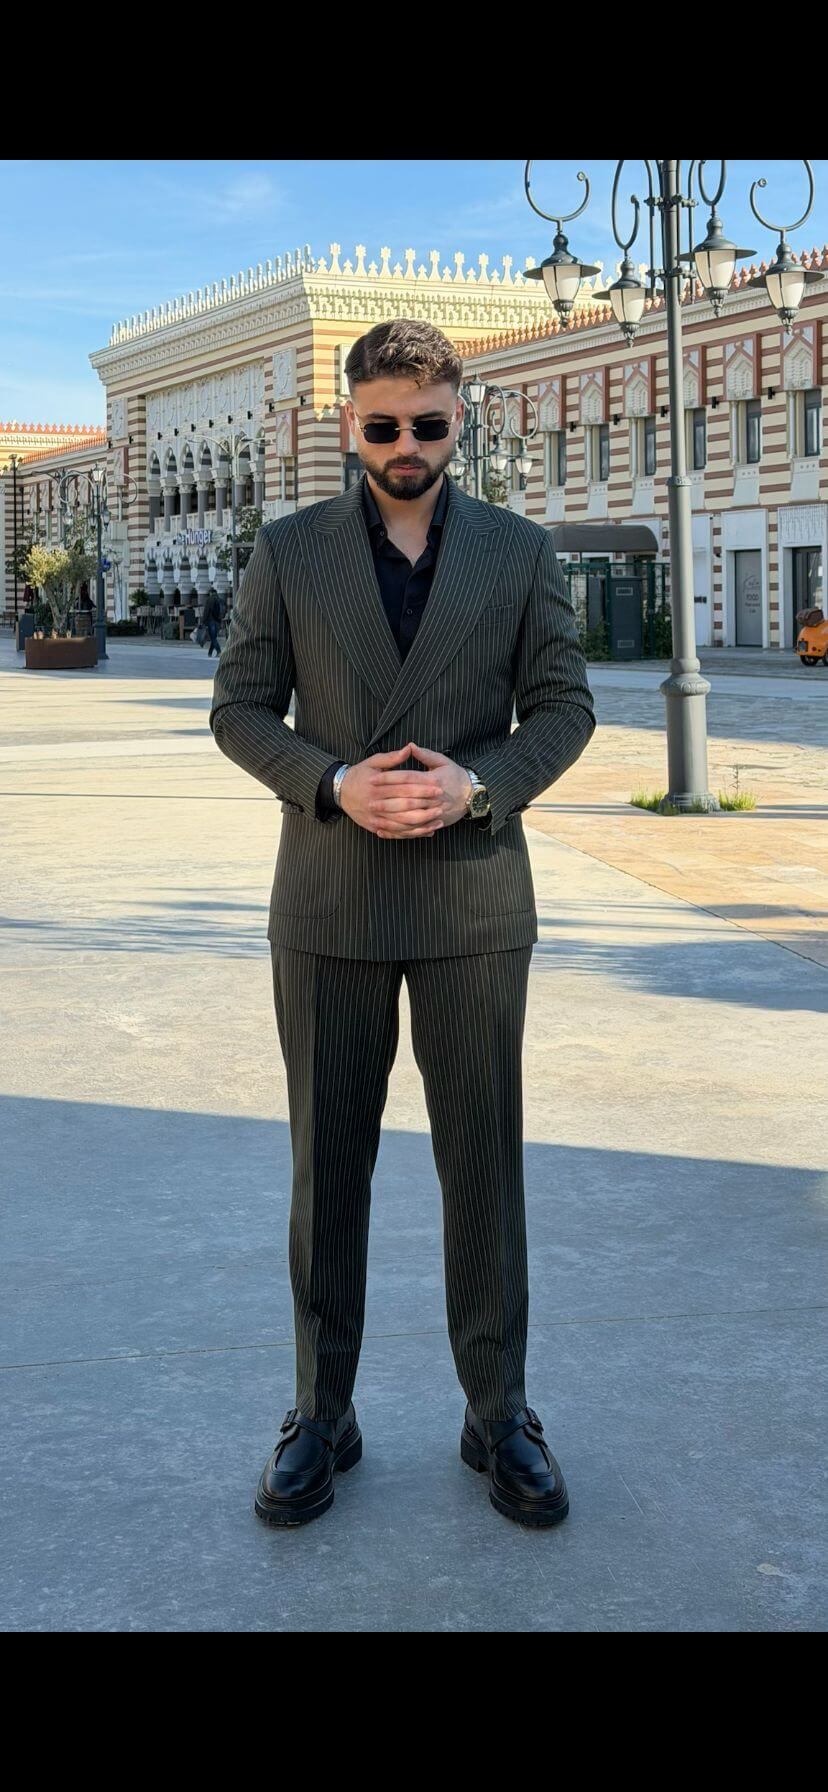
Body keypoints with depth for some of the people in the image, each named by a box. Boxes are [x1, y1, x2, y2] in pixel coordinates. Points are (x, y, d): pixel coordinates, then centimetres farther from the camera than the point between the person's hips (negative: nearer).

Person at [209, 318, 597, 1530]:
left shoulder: (519, 551, 4)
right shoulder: (289, 552, 3)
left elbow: (564, 705, 4)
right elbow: (240, 709, 3)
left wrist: (478, 785, -15)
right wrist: (333, 784, -15)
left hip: (473, 895, 0)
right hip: (329, 900, 0)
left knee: (483, 1158, 6)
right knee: (328, 1162, 7)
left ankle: (498, 1413, 19)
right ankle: (322, 1412, 20)